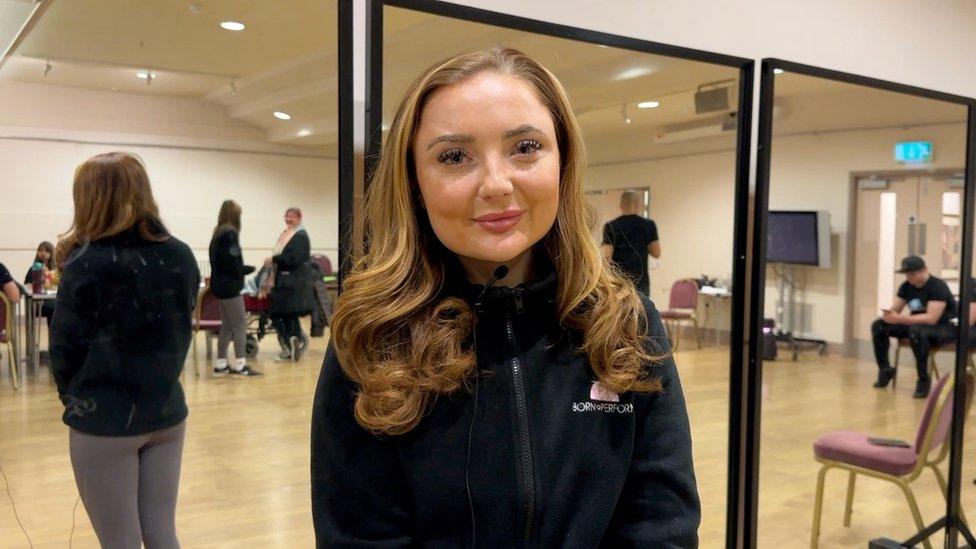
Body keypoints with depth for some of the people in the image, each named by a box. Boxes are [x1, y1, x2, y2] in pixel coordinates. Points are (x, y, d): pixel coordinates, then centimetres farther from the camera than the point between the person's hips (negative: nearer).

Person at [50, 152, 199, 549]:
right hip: (167, 413, 5)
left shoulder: (87, 264, -16)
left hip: (103, 422, -5)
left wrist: (73, 396, 9)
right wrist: (158, 383, 15)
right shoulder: (182, 257, 0)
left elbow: (65, 349, -9)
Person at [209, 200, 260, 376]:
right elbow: (233, 263, -20)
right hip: (229, 285, -9)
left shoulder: (218, 233, 12)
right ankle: (240, 365, -3)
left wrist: (245, 269, 3)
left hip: (221, 284, 9)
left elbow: (220, 260, 12)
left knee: (227, 324, 12)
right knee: (240, 323, -4)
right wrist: (250, 269, -4)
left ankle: (221, 364, 15)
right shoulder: (230, 233, -15)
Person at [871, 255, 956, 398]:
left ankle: (923, 380, -28)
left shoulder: (938, 286, -21)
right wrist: (889, 315, -23)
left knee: (917, 331, -40)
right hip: (917, 324, 7)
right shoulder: (907, 286, 1)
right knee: (879, 326, -8)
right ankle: (885, 370, 2)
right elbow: (894, 310, 2)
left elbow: (931, 319, -31)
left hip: (944, 327, -7)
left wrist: (900, 319, -37)